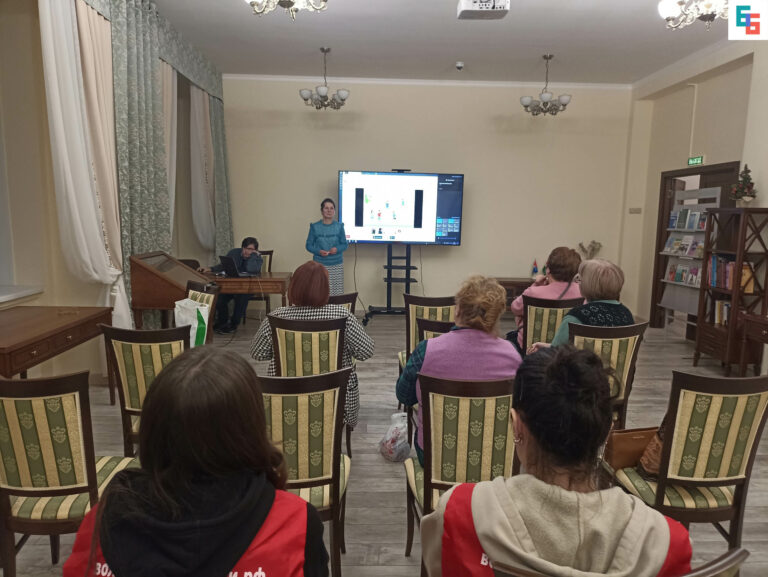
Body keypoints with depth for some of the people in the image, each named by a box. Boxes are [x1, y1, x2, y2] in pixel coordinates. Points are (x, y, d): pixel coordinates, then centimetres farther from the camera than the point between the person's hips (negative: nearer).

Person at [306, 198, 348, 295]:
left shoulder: (339, 226, 5)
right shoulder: (315, 227, 2)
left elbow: (344, 245, 9)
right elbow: (309, 245, 5)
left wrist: (337, 249, -12)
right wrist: (318, 251, -13)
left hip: (336, 265, 1)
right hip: (319, 265, -1)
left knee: (337, 292, -4)